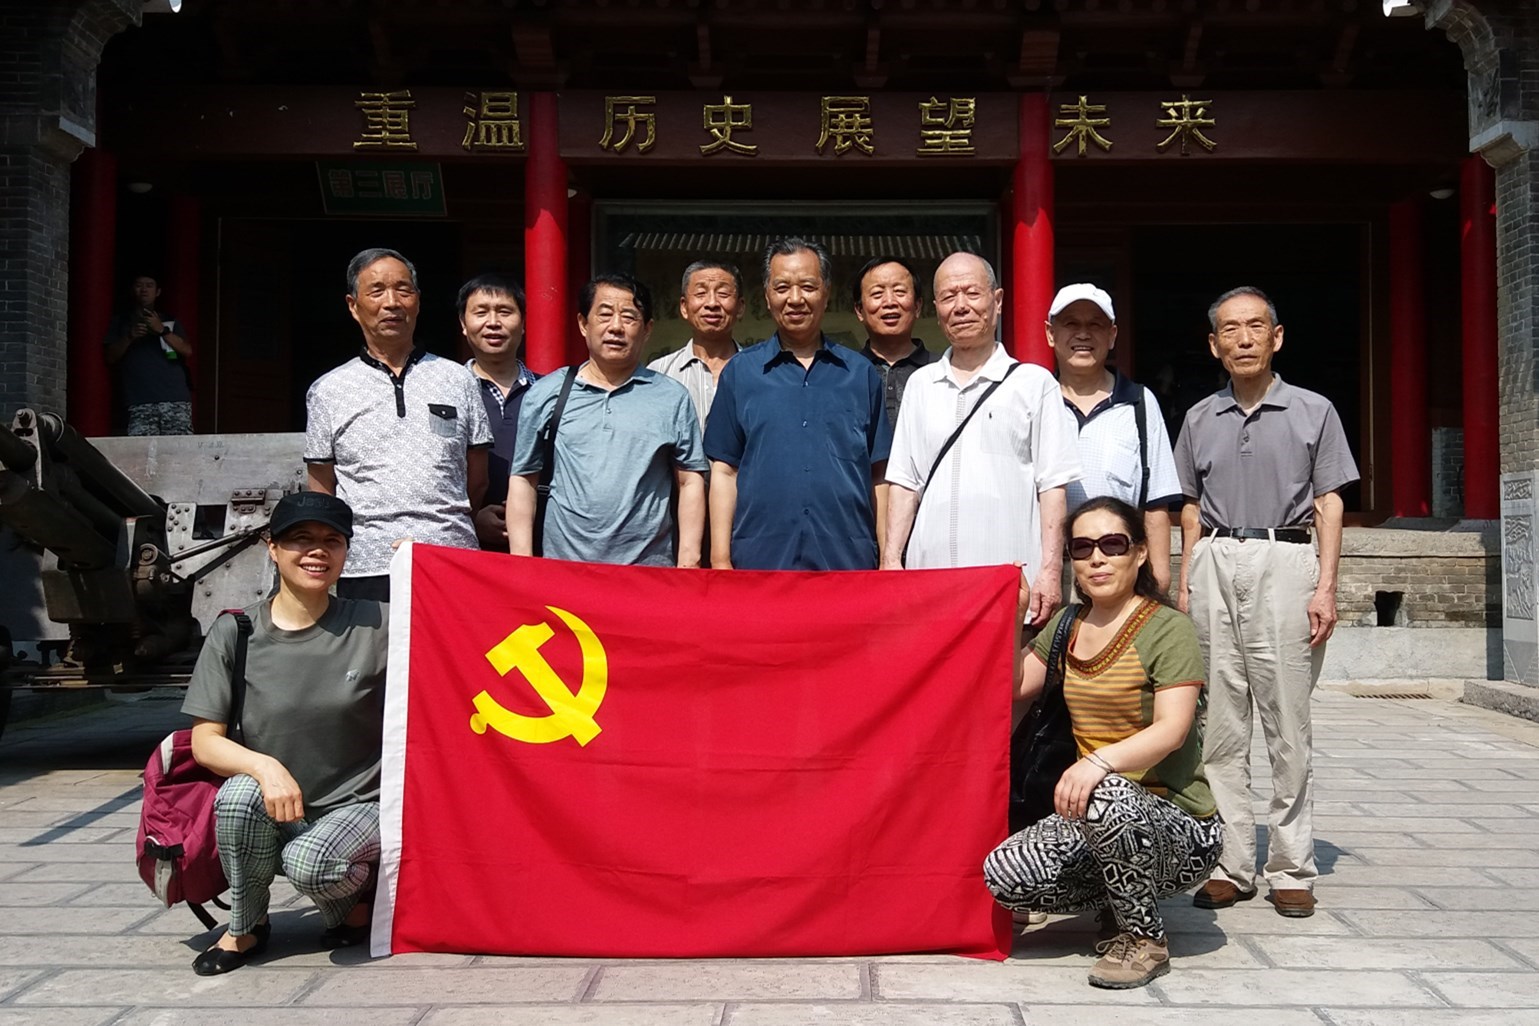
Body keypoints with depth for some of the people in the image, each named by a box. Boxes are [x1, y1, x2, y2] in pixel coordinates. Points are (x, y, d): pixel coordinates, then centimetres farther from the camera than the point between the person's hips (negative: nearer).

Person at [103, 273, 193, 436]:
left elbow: (187, 351, 8)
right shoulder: (121, 323, 23)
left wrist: (162, 331, -5)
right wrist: (129, 337, -2)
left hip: (175, 399, 0)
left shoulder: (170, 322, 23)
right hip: (139, 403, 0)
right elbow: (110, 358, 13)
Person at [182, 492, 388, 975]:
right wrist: (265, 767, -25)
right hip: (272, 813, 2)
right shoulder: (234, 633, -2)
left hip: (360, 805, -2)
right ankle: (245, 929, -3)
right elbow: (205, 742, -4)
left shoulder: (377, 626, -5)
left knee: (307, 862, -32)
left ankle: (356, 903, 6)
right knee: (239, 795, -30)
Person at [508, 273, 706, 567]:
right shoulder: (546, 394, 8)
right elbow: (523, 479, 9)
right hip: (562, 568, 0)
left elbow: (690, 482, 6)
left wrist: (689, 562, -2)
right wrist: (522, 563, 1)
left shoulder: (672, 398, 7)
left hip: (650, 567, 0)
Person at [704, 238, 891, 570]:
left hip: (848, 563, 1)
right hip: (758, 562, 0)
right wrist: (721, 561, -1)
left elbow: (879, 476, 9)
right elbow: (725, 472, 6)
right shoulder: (739, 372, 9)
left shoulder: (861, 373, 10)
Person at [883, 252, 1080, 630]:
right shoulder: (920, 385, 16)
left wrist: (1051, 569, -6)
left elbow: (1052, 484, 1)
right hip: (930, 581, 3)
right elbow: (904, 481, 15)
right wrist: (891, 559, 6)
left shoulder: (1033, 383, 5)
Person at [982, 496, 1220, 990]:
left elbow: (1172, 730, -23)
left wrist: (1100, 761, -38)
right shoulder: (1067, 624, 11)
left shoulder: (1168, 628, -10)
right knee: (1004, 874, -21)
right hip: (1096, 816, 6)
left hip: (1176, 819, -5)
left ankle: (1144, 938, -11)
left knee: (1107, 794, -39)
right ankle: (1121, 902, 9)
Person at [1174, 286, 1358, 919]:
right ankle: (1230, 864, 8)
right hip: (1215, 565, 3)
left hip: (1285, 562, -3)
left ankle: (1291, 868, 5)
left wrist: (1326, 587, -5)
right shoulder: (1199, 419, 15)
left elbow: (1328, 505, 4)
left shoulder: (1313, 412, 7)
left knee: (1287, 724, -3)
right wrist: (1186, 584, 10)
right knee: (1221, 725, 2)